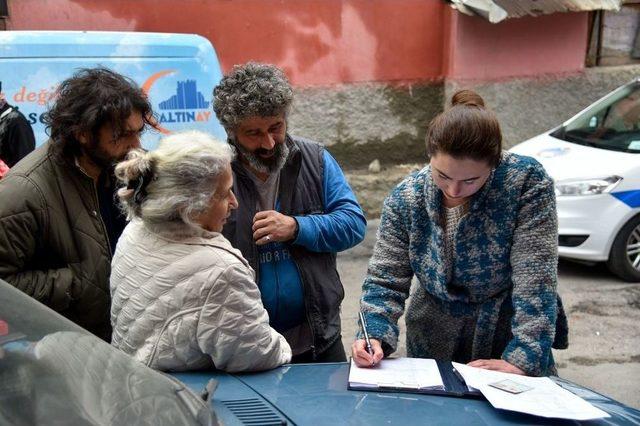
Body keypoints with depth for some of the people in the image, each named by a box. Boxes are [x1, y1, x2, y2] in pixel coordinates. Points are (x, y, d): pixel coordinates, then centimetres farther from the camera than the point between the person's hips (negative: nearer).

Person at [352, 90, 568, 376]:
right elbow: (384, 281, -8)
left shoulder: (526, 180, -18)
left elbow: (536, 280, -20)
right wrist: (374, 336, -26)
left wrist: (523, 360, -27)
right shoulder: (406, 197, -11)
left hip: (508, 339, -2)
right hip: (435, 346, 2)